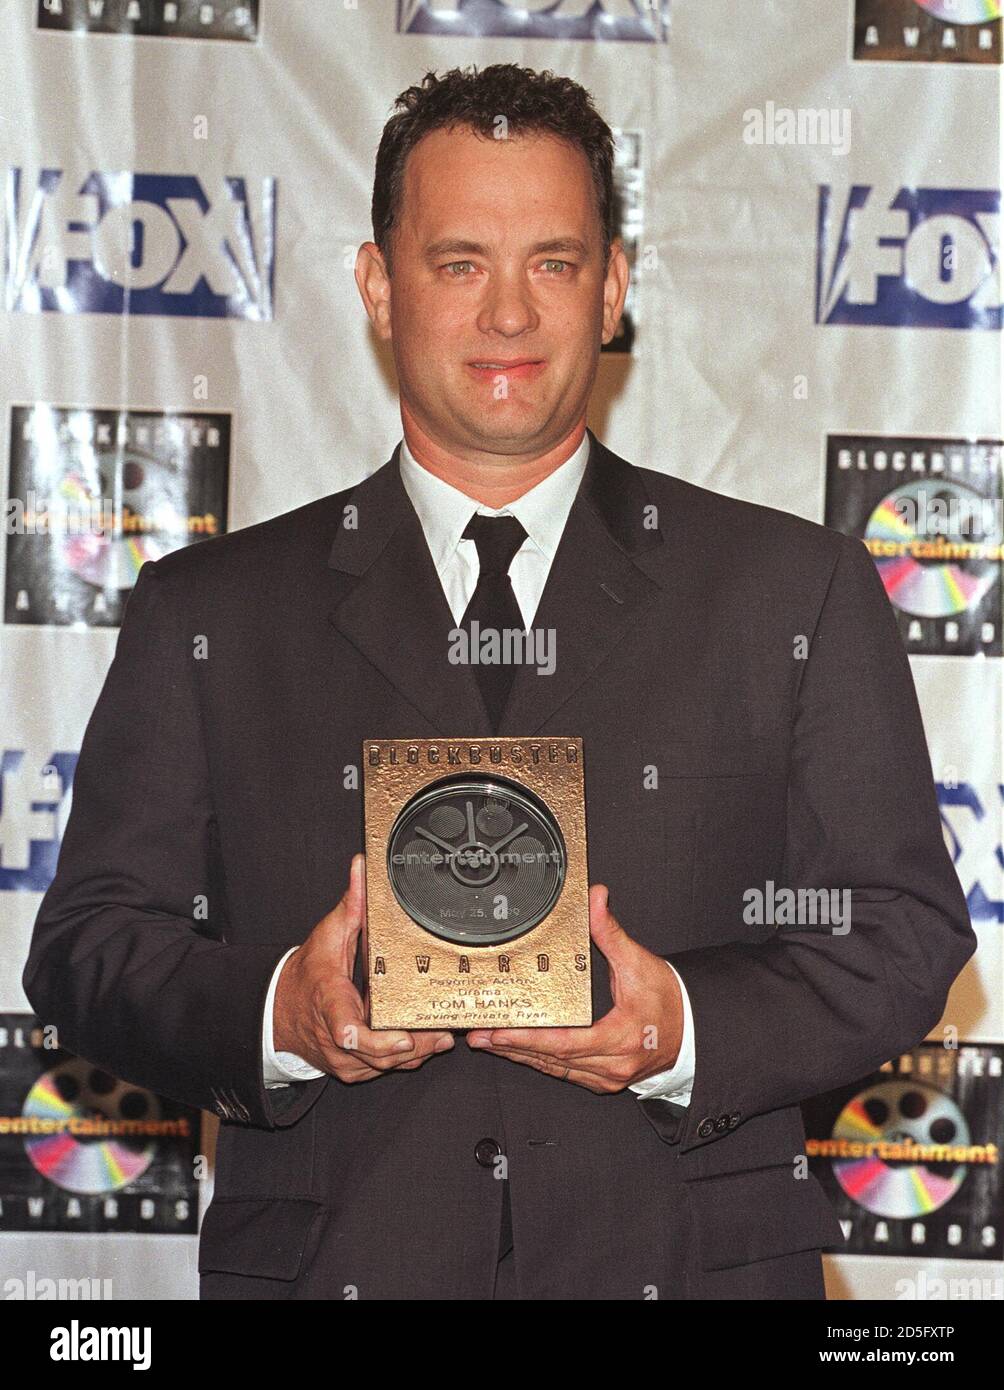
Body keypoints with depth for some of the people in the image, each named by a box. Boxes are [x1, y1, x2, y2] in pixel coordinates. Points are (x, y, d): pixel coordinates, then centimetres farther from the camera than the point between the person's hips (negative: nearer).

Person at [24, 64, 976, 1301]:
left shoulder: (799, 593, 7)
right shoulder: (208, 615, 8)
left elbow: (903, 932, 4)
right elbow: (89, 944, 5)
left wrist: (692, 1031, -13)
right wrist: (274, 1015, -14)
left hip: (686, 1261, 0)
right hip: (328, 1260, 0)